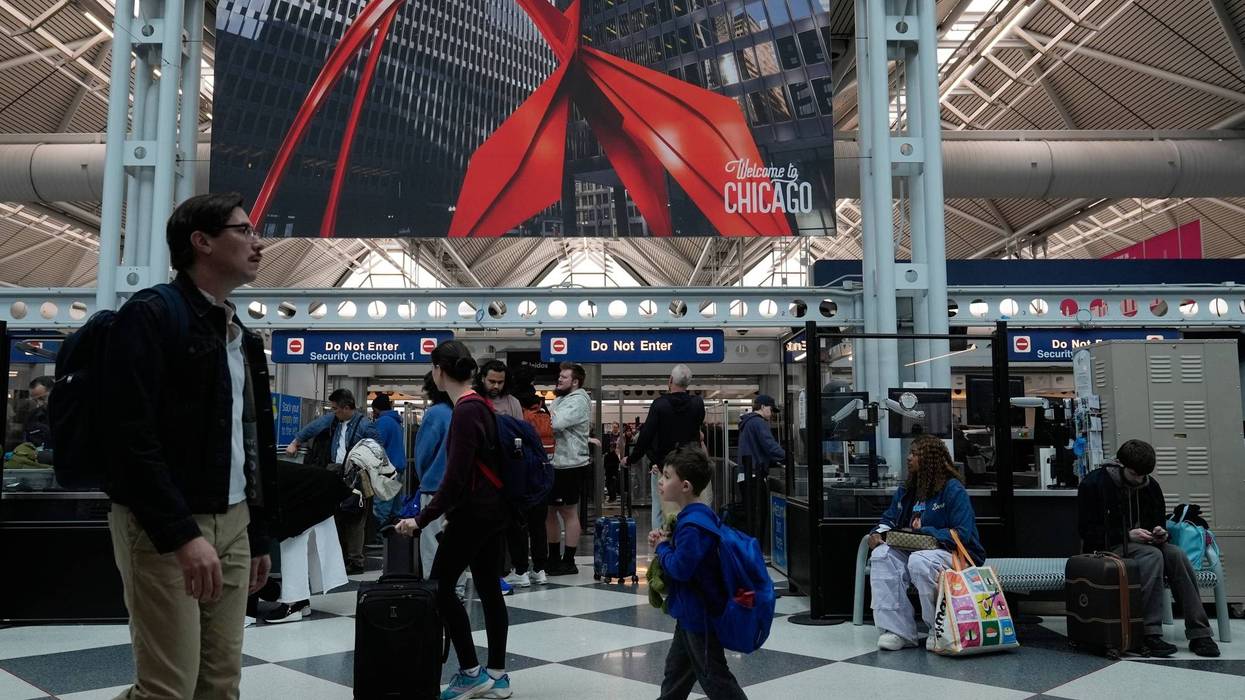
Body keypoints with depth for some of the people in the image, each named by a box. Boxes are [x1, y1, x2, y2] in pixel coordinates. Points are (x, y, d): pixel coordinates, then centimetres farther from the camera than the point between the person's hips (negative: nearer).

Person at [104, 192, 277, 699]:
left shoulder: (242, 336, 16)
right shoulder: (149, 316, -9)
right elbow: (133, 435, -18)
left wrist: (259, 535, 17)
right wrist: (181, 533, -23)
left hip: (232, 523, 8)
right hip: (164, 529, -7)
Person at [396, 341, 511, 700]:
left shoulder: (465, 411, -17)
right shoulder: (479, 405, 10)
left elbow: (456, 477, -22)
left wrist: (422, 519, -18)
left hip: (474, 512, -9)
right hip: (491, 510, 9)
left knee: (440, 585, 1)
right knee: (489, 589, 10)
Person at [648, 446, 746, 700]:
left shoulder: (692, 524, -27)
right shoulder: (698, 514, 5)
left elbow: (680, 568, -31)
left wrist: (662, 547, -13)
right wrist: (665, 541, 0)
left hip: (699, 615, -10)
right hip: (691, 612, 10)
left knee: (713, 675, 2)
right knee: (677, 667, 23)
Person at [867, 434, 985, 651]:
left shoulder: (953, 490, -7)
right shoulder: (905, 491, 15)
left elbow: (962, 535, -15)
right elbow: (888, 520, 21)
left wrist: (924, 532, -21)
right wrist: (877, 533, -2)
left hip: (954, 555, -6)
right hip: (914, 551, 7)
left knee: (919, 561, -38)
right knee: (881, 555, -23)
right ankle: (898, 630, -24)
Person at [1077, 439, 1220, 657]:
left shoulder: (1150, 485, 8)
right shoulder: (1094, 483, -10)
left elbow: (1159, 521, 19)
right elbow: (1087, 530, -12)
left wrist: (1160, 532, -6)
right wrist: (1128, 535, -21)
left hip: (1144, 544, 6)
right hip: (1107, 547, -6)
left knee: (1176, 555, -26)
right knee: (1153, 556, -34)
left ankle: (1199, 633, -25)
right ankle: (1151, 634, -37)